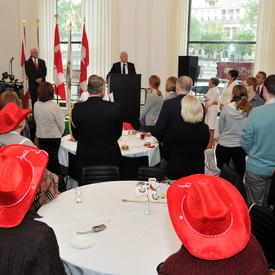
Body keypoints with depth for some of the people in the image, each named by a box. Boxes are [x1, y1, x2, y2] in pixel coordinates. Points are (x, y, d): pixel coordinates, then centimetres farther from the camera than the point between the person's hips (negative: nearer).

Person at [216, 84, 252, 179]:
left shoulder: (226, 108, -14)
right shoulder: (250, 110, -12)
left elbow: (220, 129, -2)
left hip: (223, 146, -1)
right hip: (241, 147, 1)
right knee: (240, 173, 17)